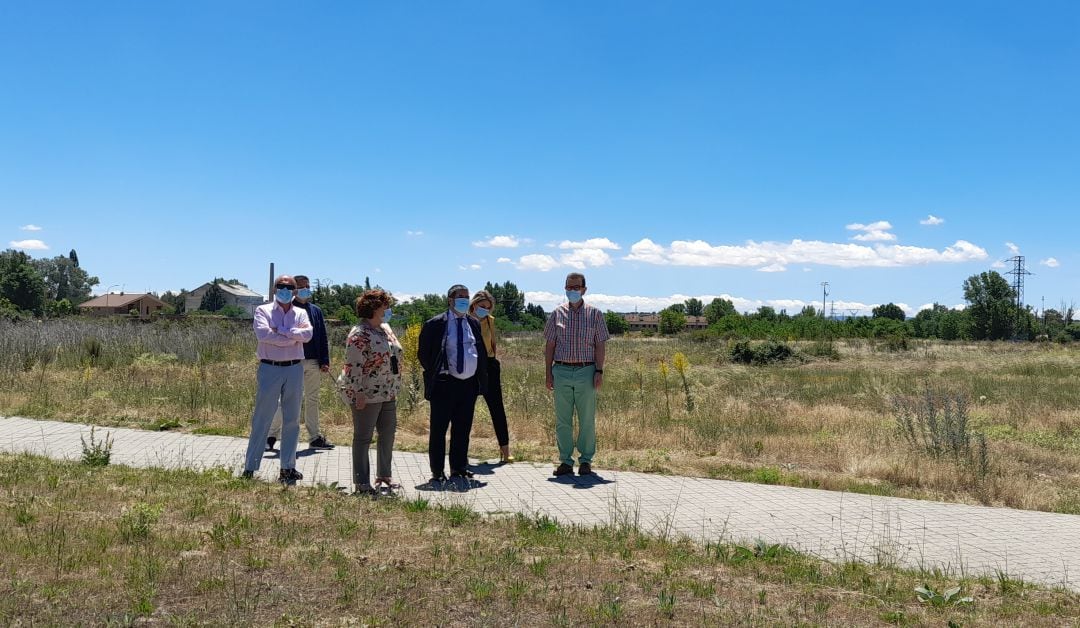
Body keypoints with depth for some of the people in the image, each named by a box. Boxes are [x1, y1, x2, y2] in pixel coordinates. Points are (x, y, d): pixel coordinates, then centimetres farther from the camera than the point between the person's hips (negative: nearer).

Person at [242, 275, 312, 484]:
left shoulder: (301, 313, 10)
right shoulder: (263, 310, 2)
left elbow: (307, 334, -9)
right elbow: (263, 334, -17)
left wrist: (280, 330, -14)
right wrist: (293, 336, -12)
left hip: (294, 370, 3)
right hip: (270, 368, -3)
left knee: (292, 420, 8)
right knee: (261, 420, -1)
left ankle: (288, 467, 17)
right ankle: (250, 467, 6)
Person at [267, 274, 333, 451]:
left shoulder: (316, 310, 10)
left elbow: (323, 337, 10)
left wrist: (324, 361, 3)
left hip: (313, 362, 5)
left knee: (312, 400, 12)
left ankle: (314, 437, 19)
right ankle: (271, 435, 9)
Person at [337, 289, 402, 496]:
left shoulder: (385, 328, 11)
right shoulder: (359, 334, -16)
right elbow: (353, 366, -19)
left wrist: (395, 388, 18)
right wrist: (359, 394, -22)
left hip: (388, 394, 9)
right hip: (367, 395, -9)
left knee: (388, 435, 13)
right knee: (363, 438, 2)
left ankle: (384, 476, 27)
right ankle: (362, 484, 9)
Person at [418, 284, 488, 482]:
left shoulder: (474, 324, 11)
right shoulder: (435, 324, -5)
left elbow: (482, 352, 18)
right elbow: (423, 352, -1)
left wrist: (481, 378, 9)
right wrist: (434, 374, -3)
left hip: (469, 383, 5)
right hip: (445, 383, -5)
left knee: (463, 429, 12)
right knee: (439, 429, 2)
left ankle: (459, 467, 23)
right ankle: (437, 471, 11)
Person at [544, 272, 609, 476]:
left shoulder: (595, 314, 5)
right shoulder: (557, 313, 8)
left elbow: (600, 345, 4)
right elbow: (549, 345, 9)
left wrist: (599, 371, -5)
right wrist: (548, 373, 3)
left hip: (586, 371, -1)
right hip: (561, 371, 2)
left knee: (587, 419, 3)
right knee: (562, 420, 5)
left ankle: (586, 460, 14)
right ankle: (565, 461, 14)